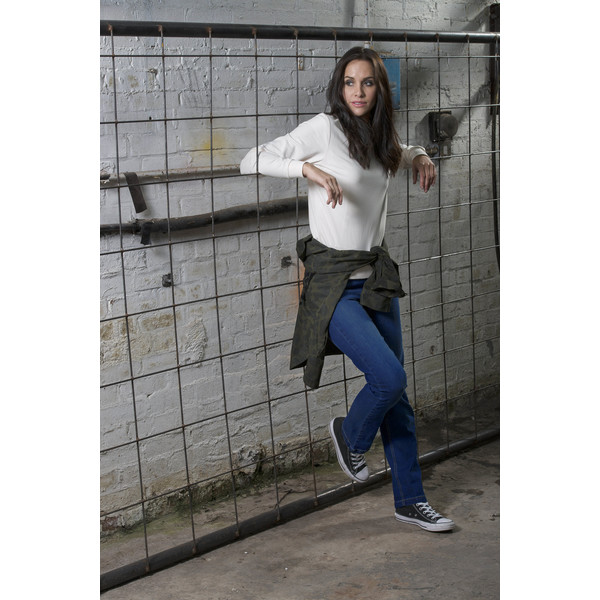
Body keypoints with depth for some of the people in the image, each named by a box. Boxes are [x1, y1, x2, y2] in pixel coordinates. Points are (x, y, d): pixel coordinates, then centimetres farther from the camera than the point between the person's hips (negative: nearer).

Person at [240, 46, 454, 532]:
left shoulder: (380, 137, 10)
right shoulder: (323, 129, -9)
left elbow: (400, 151, 34)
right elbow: (252, 161, -9)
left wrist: (420, 157, 11)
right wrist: (310, 168, -24)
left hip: (377, 277, 7)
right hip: (334, 280, -6)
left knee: (397, 394, 8)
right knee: (390, 378, -17)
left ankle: (410, 500, 21)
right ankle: (350, 434, 17)